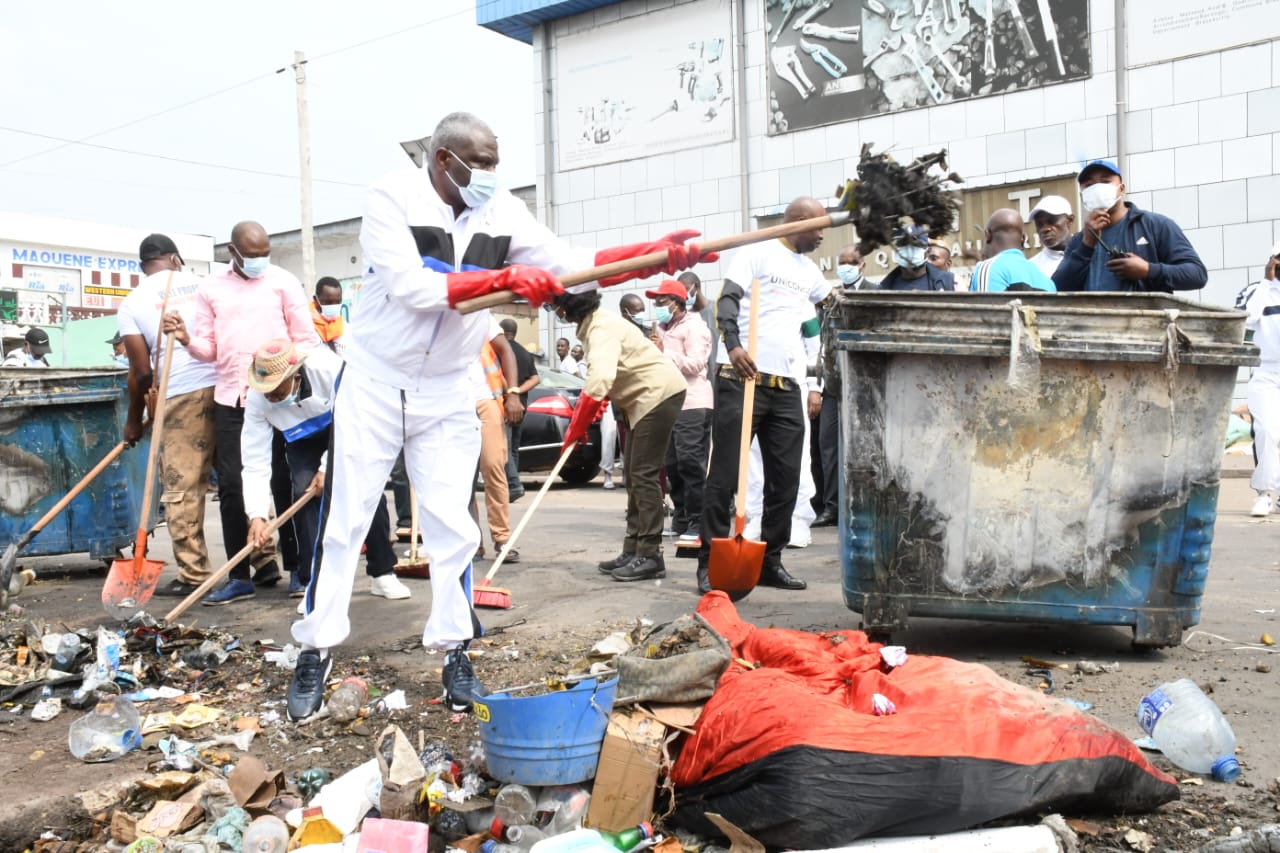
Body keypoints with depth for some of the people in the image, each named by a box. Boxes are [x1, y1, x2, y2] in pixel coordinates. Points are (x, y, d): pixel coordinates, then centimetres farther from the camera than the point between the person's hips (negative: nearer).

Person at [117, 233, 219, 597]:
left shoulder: (131, 304, 8)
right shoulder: (203, 284, 14)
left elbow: (142, 371, 5)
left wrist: (134, 420, 17)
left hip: (181, 395, -3)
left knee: (181, 489, 3)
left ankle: (193, 575, 6)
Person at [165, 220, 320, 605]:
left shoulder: (283, 281, 4)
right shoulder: (211, 288, 12)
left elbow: (307, 339, 2)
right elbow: (208, 349, 11)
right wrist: (186, 338, -9)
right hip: (229, 397, 3)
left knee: (284, 482, 0)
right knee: (231, 485, 2)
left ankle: (297, 566, 10)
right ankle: (241, 576, 10)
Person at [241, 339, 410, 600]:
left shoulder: (329, 368, -40)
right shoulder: (256, 399, -28)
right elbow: (255, 462, -27)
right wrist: (257, 514, -35)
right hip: (304, 439, 2)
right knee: (304, 492, -18)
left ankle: (382, 573, -1)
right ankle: (310, 582, -9)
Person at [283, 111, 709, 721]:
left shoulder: (502, 213, -2)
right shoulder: (392, 199, -12)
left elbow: (570, 264, -9)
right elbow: (411, 286, -25)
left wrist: (658, 255, -21)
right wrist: (504, 278, -32)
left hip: (448, 394, 3)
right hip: (375, 384, -3)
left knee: (452, 527, 2)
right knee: (343, 521, 3)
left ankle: (454, 652, 16)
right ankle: (315, 653, 16)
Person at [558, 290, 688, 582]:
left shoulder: (601, 328, -19)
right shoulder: (595, 325, 13)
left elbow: (600, 378, -33)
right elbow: (603, 377, 14)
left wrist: (576, 426, -28)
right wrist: (582, 422, 4)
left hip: (660, 394, -11)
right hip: (646, 398, 11)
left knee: (644, 475, -13)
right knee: (632, 475, 11)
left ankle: (650, 556, -11)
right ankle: (633, 550, 15)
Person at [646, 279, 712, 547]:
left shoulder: (693, 327, -3)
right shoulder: (663, 329, 23)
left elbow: (696, 363, -15)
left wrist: (664, 353, -15)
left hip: (692, 404, -9)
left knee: (691, 463, -12)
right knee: (672, 465, 8)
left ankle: (697, 526, -11)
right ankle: (680, 521, 16)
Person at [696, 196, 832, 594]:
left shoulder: (810, 271, 22)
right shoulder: (757, 253, 0)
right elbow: (726, 300, -11)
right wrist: (733, 345, -25)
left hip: (786, 387, 8)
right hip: (741, 378, -7)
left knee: (785, 479, 7)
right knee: (725, 475, -5)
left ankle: (770, 561, 17)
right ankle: (709, 564, 1)